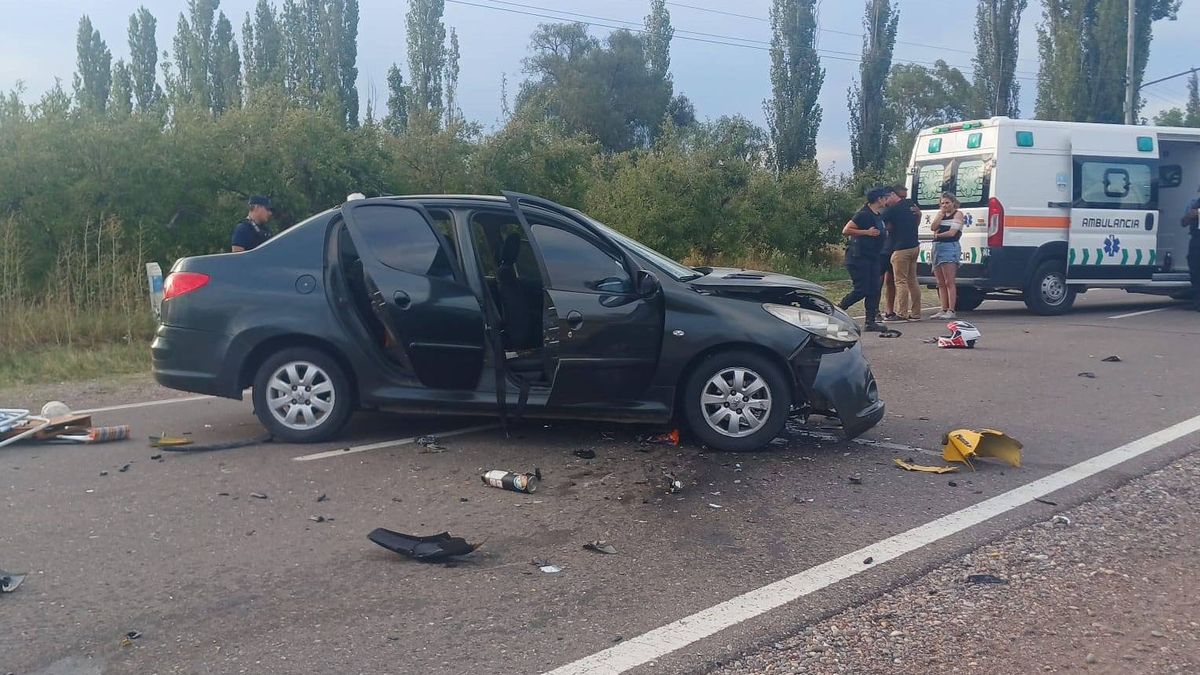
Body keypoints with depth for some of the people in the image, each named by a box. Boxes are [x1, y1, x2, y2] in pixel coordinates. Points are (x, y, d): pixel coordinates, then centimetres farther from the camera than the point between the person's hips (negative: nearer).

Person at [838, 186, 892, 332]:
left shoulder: (878, 216, 15)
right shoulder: (863, 214, -13)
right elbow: (846, 230, -17)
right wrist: (866, 232, -19)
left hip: (872, 258, 9)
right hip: (858, 258, -9)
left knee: (873, 290, 3)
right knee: (861, 290, -10)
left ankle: (871, 321, 5)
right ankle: (838, 309, 6)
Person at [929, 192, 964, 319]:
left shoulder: (958, 214, 2)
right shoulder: (940, 215, 21)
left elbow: (952, 232, -8)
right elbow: (933, 227, 5)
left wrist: (938, 235, 4)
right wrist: (941, 213, 1)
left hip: (950, 247, -7)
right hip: (937, 247, 7)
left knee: (949, 282, -10)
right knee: (941, 283, 5)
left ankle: (951, 311, -12)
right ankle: (944, 310, 7)